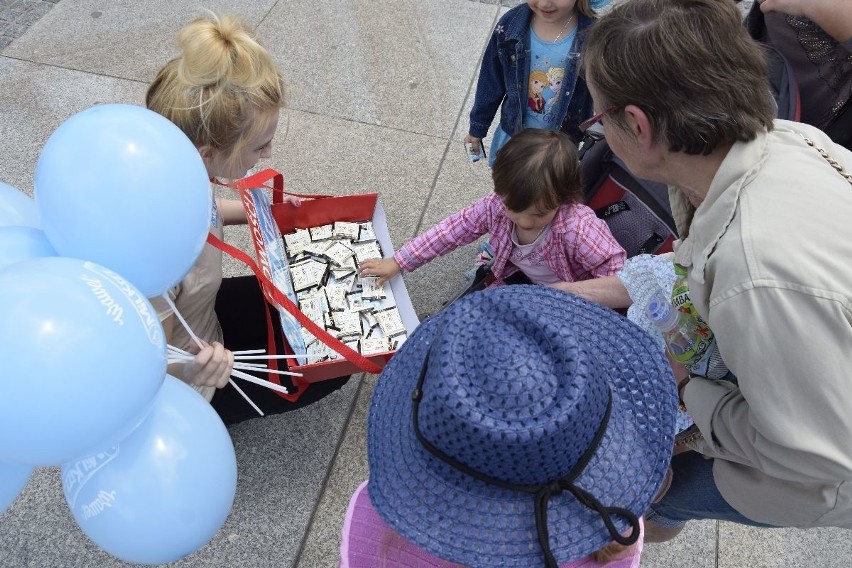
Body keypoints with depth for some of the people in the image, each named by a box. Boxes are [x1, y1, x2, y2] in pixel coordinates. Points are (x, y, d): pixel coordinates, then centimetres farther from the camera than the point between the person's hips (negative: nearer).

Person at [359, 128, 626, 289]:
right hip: (517, 279, 5)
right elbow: (451, 230, -14)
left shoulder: (578, 228, -38)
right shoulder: (495, 206, -23)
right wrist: (398, 262, -12)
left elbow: (617, 271, -30)